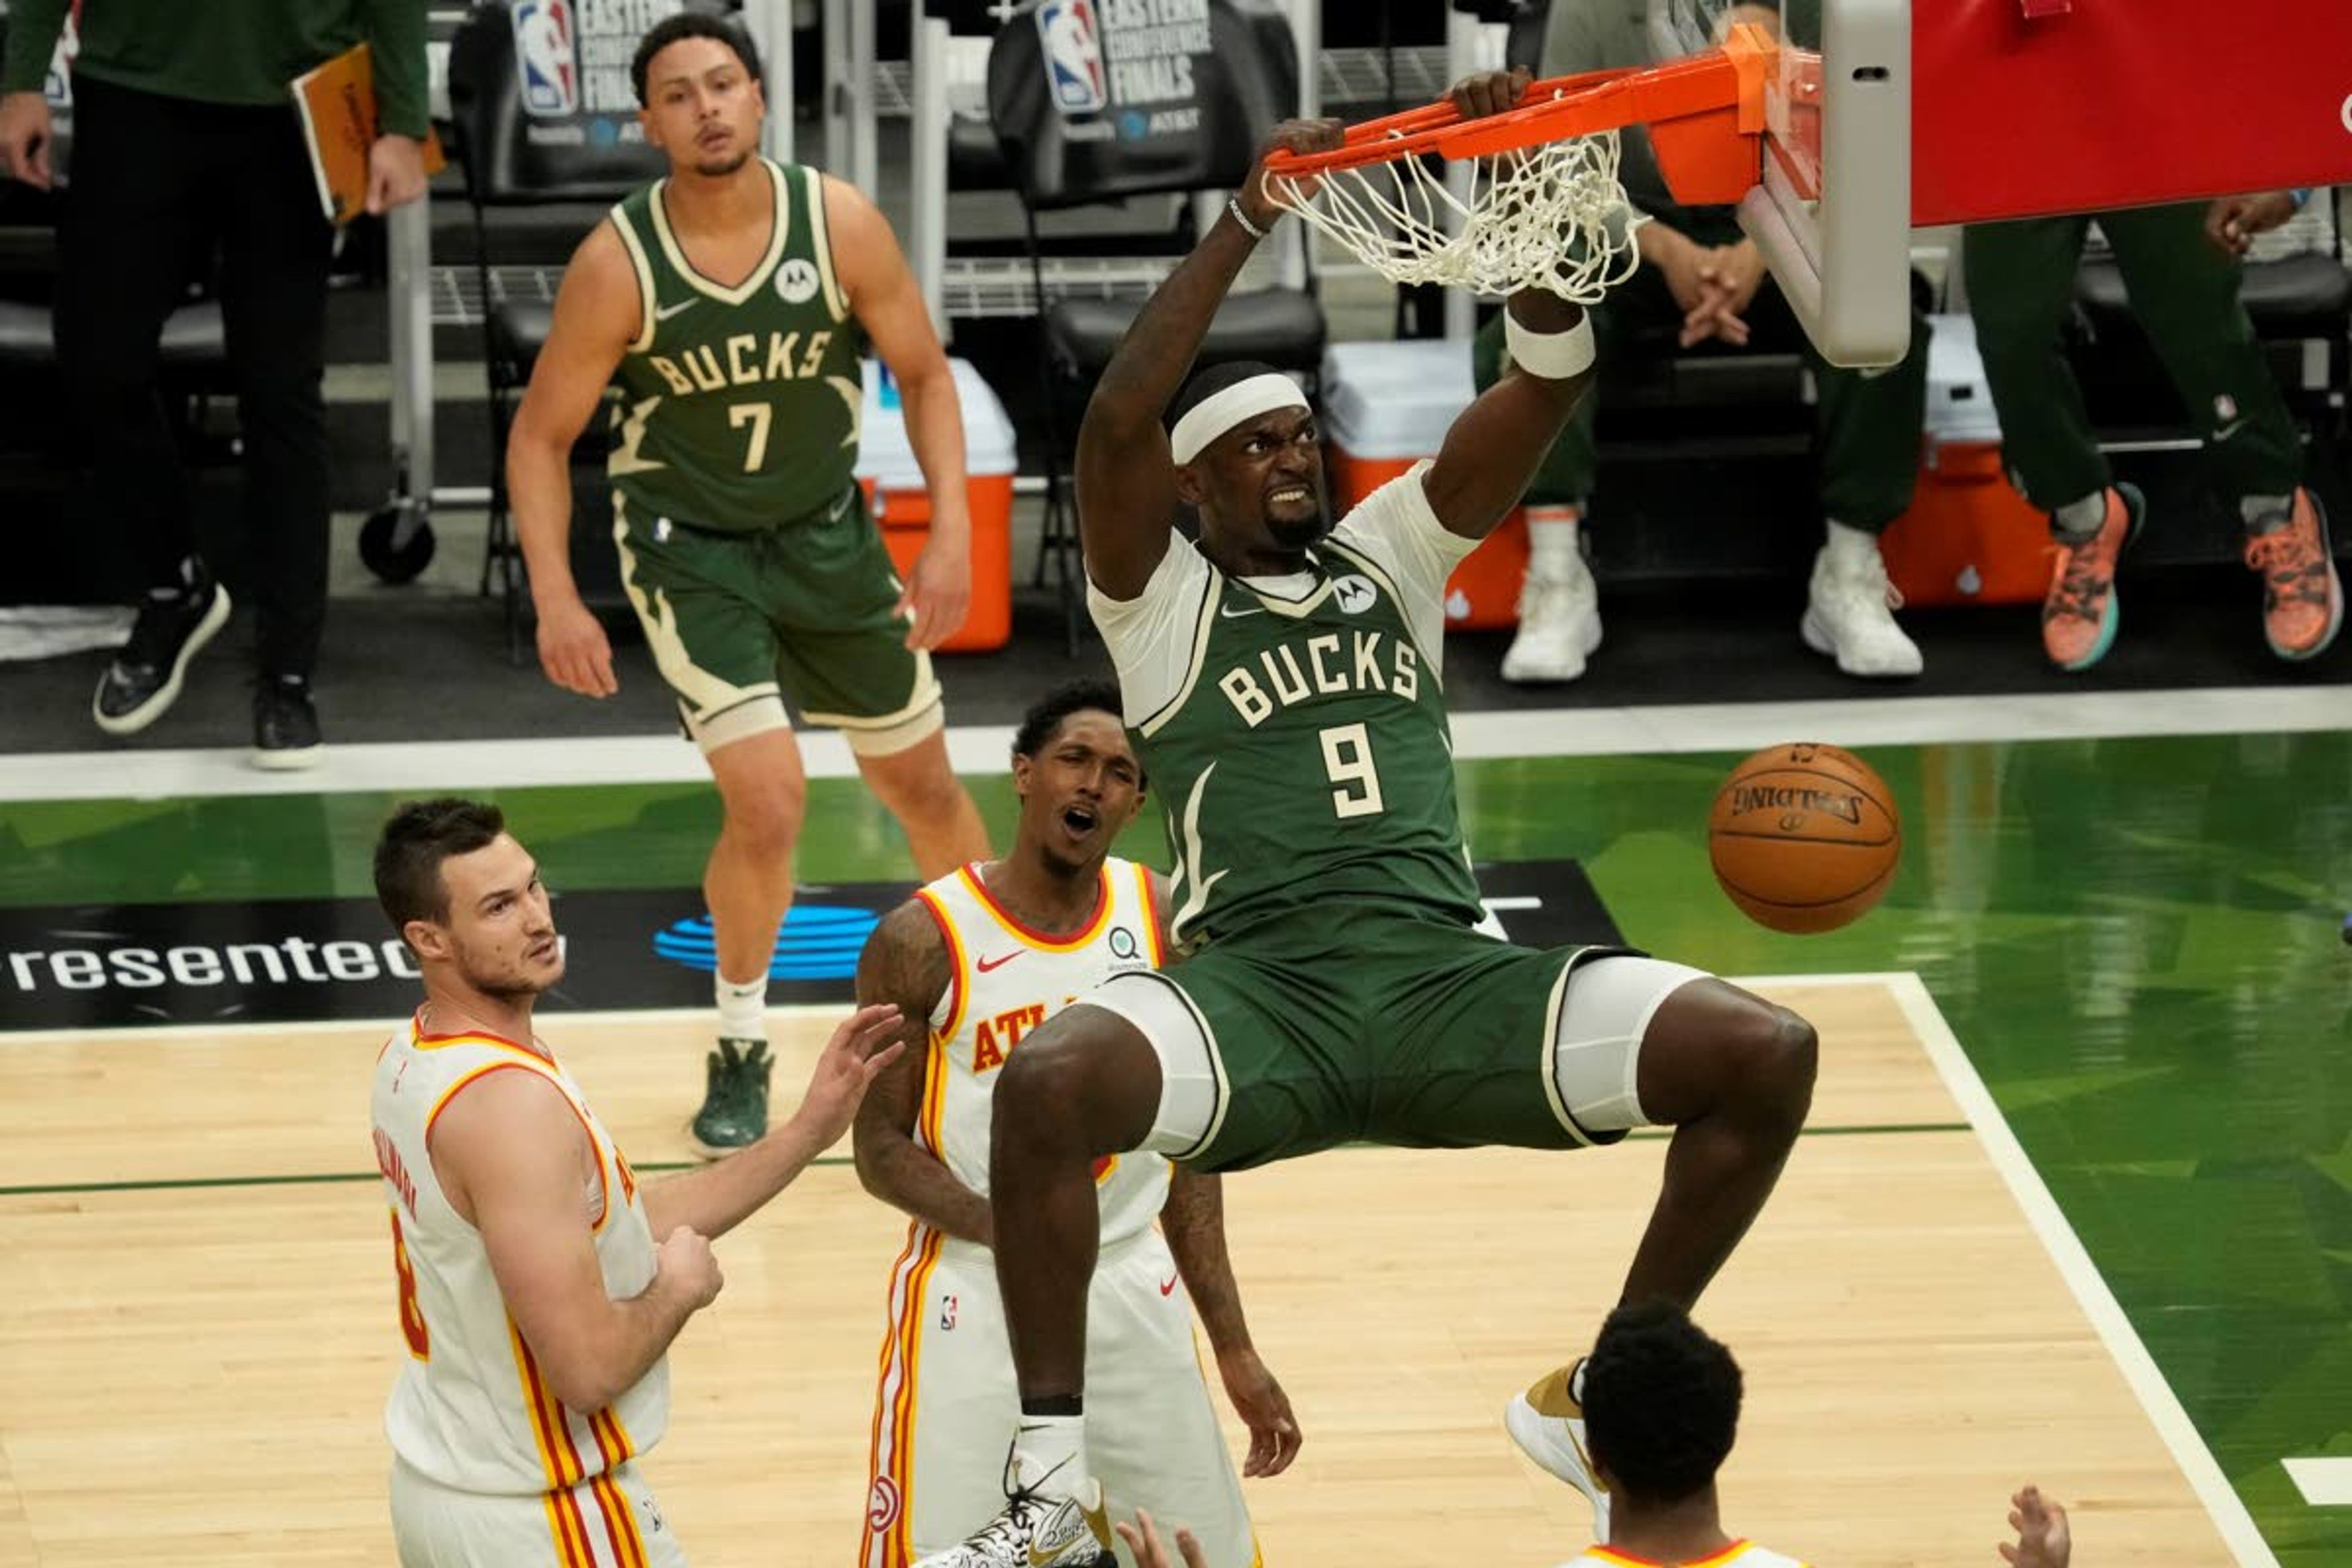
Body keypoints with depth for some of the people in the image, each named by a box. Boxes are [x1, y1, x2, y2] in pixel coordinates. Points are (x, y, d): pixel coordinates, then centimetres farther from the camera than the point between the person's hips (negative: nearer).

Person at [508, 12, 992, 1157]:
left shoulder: (839, 222, -16)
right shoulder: (618, 263, -21)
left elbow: (924, 374, -4)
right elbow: (541, 436, -11)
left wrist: (951, 529, -14)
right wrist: (556, 599, -20)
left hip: (827, 533, 3)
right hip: (689, 546, -3)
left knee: (922, 785, 14)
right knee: (769, 802, -19)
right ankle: (740, 1054, 3)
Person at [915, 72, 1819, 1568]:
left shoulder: (1390, 553, 21)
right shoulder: (1163, 599, 10)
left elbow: (1550, 382, 9)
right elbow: (1117, 424, -10)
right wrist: (1248, 221, -14)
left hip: (1447, 976, 4)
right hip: (1260, 982, -4)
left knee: (1765, 1054, -15)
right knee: (1048, 1080, -36)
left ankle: (1605, 1402, 2)